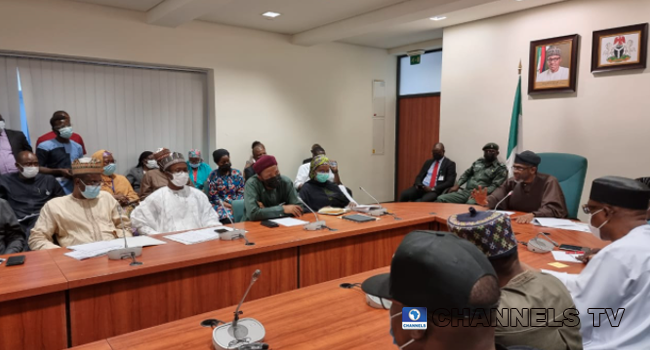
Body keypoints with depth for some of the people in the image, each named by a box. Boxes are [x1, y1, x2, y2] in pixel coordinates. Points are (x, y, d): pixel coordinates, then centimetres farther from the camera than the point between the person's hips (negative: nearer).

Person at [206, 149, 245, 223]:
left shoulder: (237, 173, 9)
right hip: (220, 205, -3)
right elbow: (213, 196, -4)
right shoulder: (213, 176, 0)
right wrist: (230, 206, -13)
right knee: (228, 220, -35)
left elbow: (241, 192, 7)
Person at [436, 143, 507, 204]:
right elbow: (467, 174, 27)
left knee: (470, 204, -43)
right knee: (441, 199, -15)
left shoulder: (501, 168, 3)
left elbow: (495, 186, -8)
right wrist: (457, 185, 11)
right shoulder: (479, 162, 20)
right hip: (465, 192, 6)